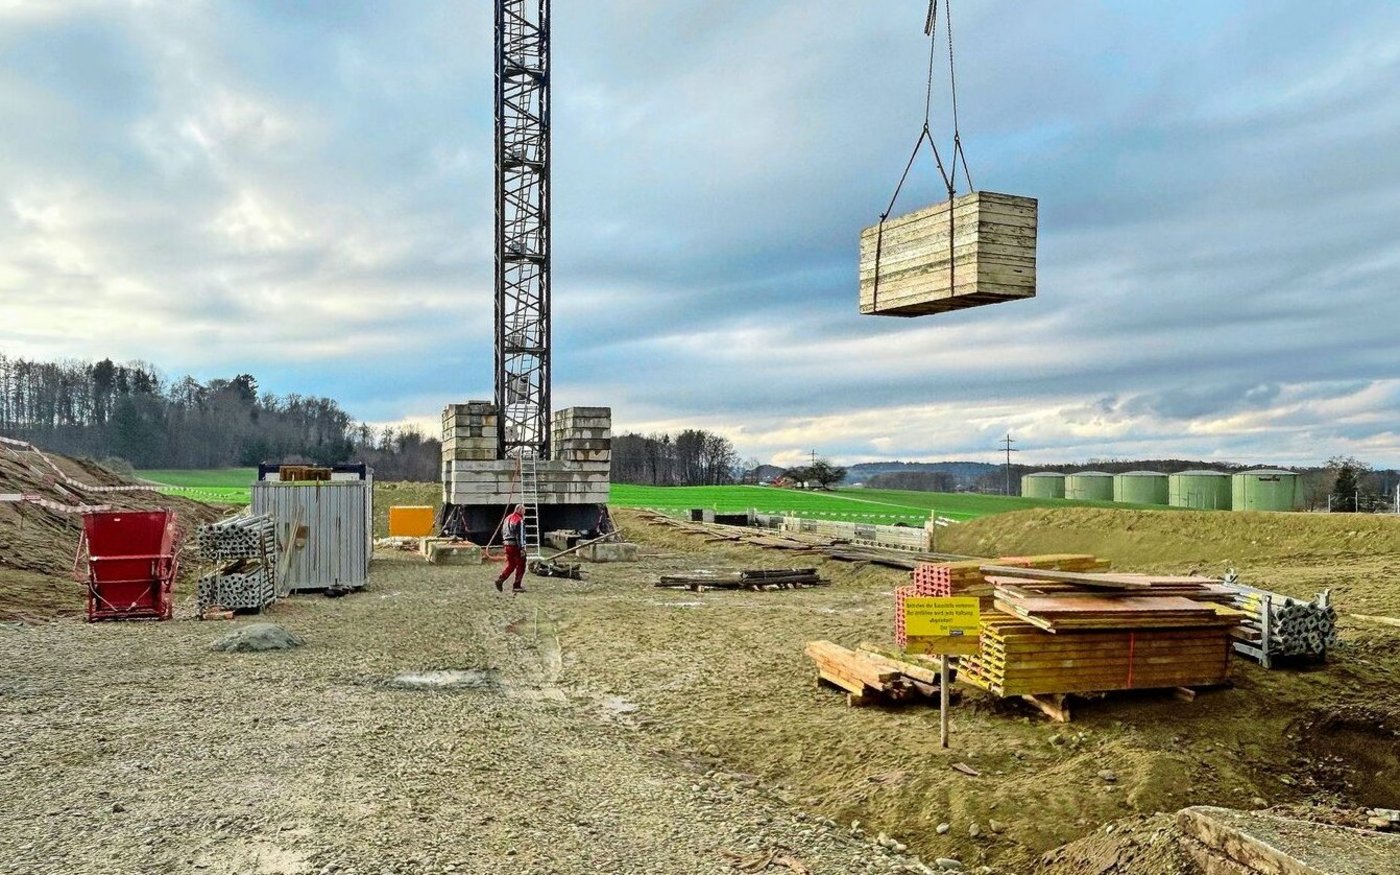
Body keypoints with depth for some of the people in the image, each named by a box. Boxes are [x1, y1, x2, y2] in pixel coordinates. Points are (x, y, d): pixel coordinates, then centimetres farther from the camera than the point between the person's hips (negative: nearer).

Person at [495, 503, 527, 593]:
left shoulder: (508, 518, 14)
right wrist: (522, 548, -19)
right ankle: (517, 586, 5)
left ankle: (500, 579, 0)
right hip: (516, 545, -8)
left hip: (507, 545, 8)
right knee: (520, 566, 3)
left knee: (510, 565, 17)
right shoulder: (519, 520, -14)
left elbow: (503, 532, 20)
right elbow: (520, 535, -19)